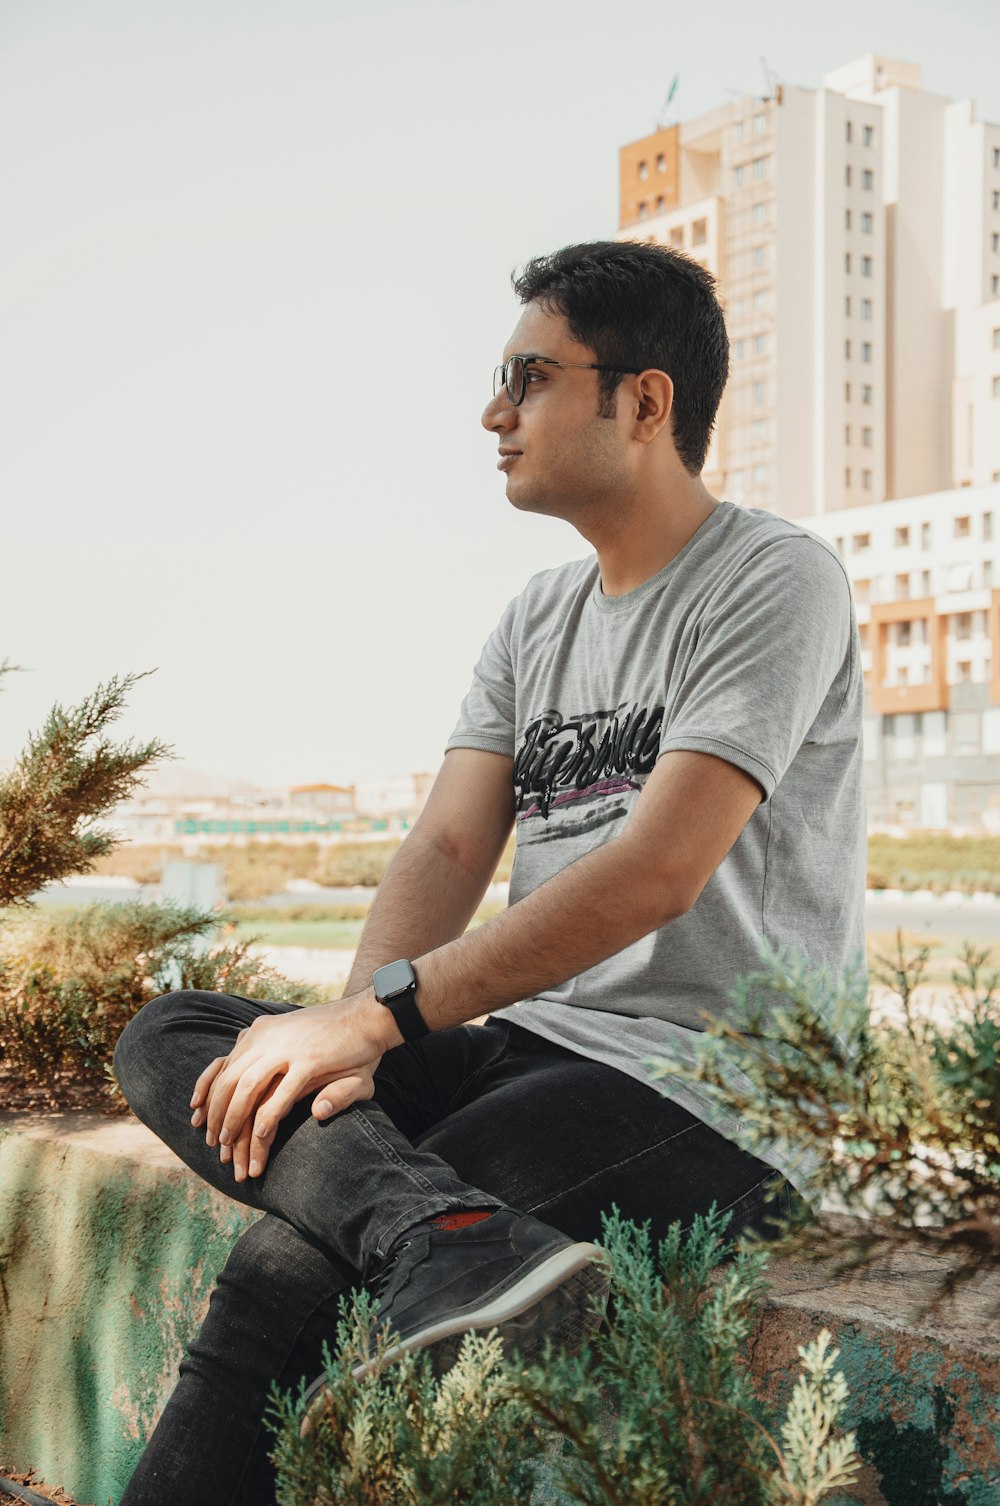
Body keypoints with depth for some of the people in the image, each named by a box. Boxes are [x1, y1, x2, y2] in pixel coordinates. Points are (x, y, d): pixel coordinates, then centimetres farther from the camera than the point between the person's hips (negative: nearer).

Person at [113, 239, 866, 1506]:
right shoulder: (537, 617, 17)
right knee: (168, 1041, -12)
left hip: (707, 1094, -8)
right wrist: (349, 1036, -14)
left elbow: (658, 872, -20)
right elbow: (446, 849, 6)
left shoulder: (777, 580, -8)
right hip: (525, 1049, 8)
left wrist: (379, 1016, -21)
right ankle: (453, 1237, -33)